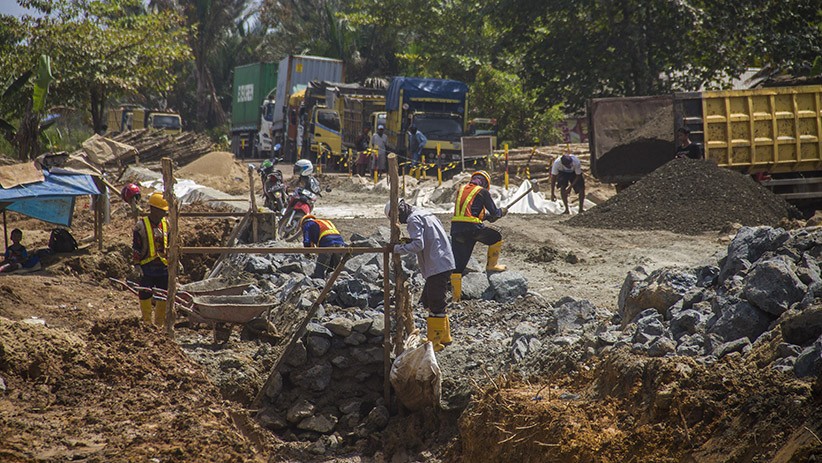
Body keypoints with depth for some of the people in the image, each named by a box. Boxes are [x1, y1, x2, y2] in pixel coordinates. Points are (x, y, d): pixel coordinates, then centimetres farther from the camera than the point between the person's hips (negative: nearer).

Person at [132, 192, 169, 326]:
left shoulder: (166, 224, 8)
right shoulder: (141, 226, -6)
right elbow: (135, 248, -5)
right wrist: (136, 265, -10)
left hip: (163, 267, 4)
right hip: (146, 268, -4)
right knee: (145, 296, 3)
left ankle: (159, 324, 22)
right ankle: (147, 323, 15)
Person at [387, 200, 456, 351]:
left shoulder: (414, 219, -10)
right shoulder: (425, 214, 21)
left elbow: (418, 245, -20)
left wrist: (397, 248, -13)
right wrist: (407, 241, 14)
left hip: (437, 267, -10)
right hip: (445, 263, 10)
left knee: (436, 305, -5)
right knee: (427, 301, 19)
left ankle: (435, 342, -1)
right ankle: (444, 337, 25)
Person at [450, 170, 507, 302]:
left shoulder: (461, 189, 22)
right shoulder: (483, 192, 5)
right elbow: (494, 213, 8)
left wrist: (486, 216, 33)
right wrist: (502, 212, 29)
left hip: (456, 227, 5)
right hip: (472, 227, -5)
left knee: (457, 262, 7)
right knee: (496, 237, 21)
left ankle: (456, 295, 5)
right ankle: (491, 265, 28)